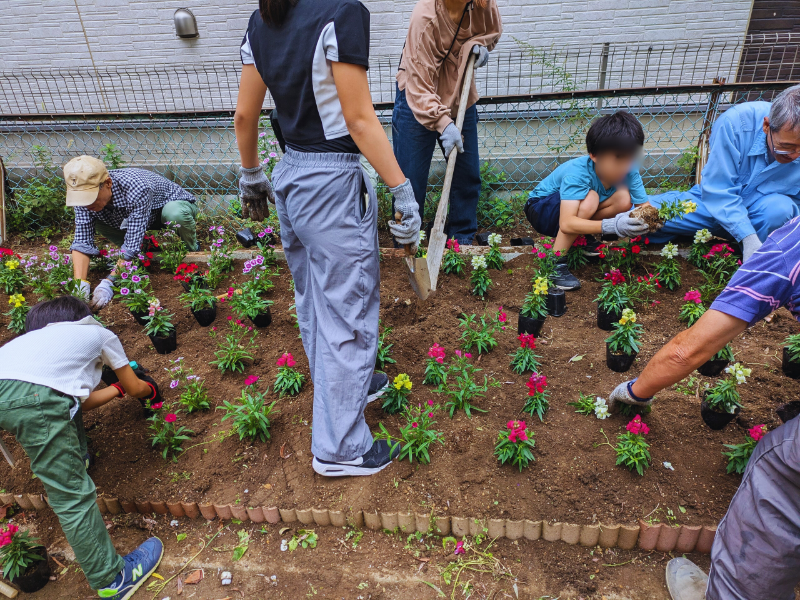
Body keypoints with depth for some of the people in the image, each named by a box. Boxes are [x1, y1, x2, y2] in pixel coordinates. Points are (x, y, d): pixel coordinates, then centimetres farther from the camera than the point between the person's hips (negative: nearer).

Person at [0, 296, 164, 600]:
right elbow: (135, 388, 32)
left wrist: (117, 388, 50)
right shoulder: (103, 335, 26)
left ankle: (75, 456, 53)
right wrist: (151, 388, 53)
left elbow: (81, 402, 39)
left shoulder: (42, 336, 41)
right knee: (72, 495, 1)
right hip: (33, 396, -7)